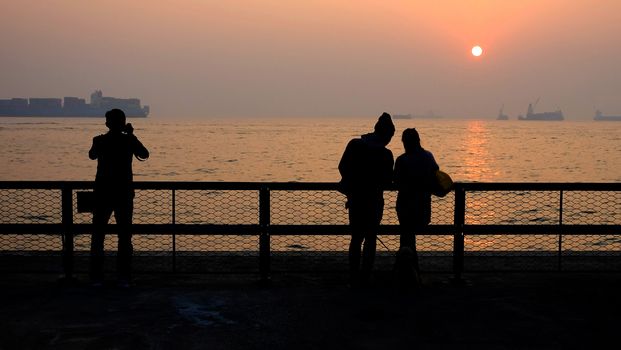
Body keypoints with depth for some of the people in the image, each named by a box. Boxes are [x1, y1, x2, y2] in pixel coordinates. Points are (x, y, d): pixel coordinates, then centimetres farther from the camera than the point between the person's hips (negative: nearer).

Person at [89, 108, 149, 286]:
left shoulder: (100, 141, -6)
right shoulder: (129, 140, -5)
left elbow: (92, 155, 14)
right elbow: (144, 155, 13)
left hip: (103, 193, 0)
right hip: (124, 193, 0)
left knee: (98, 235, 7)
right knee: (124, 235, 7)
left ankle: (96, 277, 3)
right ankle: (124, 277, 4)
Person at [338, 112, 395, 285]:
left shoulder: (354, 144, -4)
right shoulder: (385, 154, -14)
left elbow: (342, 167, 3)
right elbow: (387, 181, -8)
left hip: (355, 198, 3)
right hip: (373, 200, -3)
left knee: (356, 238, 15)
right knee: (370, 239, 10)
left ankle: (354, 277, 15)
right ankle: (364, 278, 8)